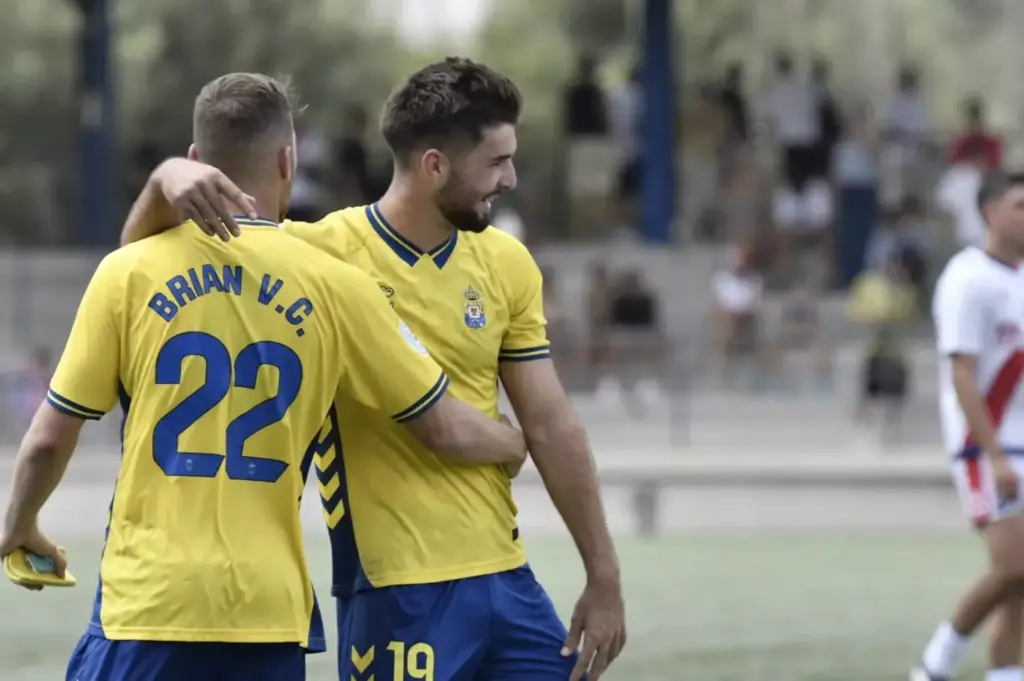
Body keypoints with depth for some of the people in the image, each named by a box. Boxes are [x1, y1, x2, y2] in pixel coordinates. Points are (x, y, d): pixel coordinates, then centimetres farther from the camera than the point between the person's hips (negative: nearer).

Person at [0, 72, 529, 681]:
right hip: (269, 609, 1)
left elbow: (50, 438, 5)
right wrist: (519, 446, 31)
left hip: (147, 600, -1)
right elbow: (445, 427, 8)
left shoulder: (128, 273, 0)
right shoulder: (334, 287, 1)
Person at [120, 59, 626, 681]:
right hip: (395, 594, -5)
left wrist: (604, 575, 7)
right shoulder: (323, 253, -8)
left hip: (506, 579, 5)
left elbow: (551, 426, 9)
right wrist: (169, 178, -27)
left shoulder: (507, 263, 6)